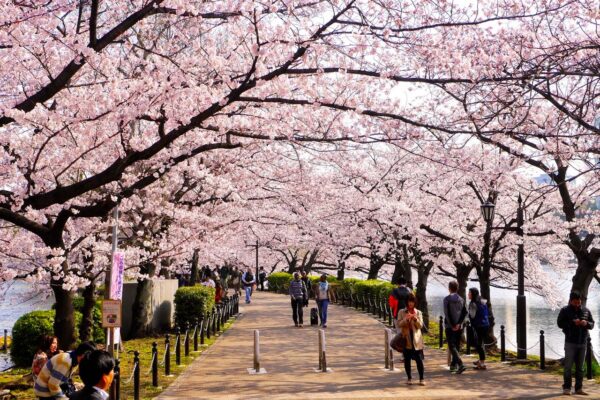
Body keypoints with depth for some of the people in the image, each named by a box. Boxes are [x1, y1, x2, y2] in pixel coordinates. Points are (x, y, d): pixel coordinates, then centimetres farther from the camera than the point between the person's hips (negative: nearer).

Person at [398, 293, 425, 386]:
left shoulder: (418, 313, 6)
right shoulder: (401, 312, 4)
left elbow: (420, 325, -1)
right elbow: (399, 324, -4)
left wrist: (415, 319, -19)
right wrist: (406, 319, -20)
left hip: (416, 339, 0)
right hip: (406, 339, 0)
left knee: (419, 360, -3)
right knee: (407, 360, 5)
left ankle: (421, 379, 5)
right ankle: (409, 378, 17)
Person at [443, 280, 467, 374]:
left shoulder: (447, 299, -8)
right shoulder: (461, 299, 6)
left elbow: (447, 313, -13)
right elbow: (464, 313, -1)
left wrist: (452, 325, -8)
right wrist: (459, 323, -6)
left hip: (449, 327, -5)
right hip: (459, 327, 5)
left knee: (452, 346, -5)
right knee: (456, 346, 15)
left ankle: (460, 364, -21)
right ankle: (453, 365, 20)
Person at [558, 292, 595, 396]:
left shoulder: (586, 311, 9)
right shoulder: (565, 311, -1)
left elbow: (592, 324, 11)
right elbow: (560, 323, -7)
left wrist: (586, 323, -11)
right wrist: (572, 322, -19)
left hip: (583, 343, 4)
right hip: (570, 342, -3)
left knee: (580, 367, 7)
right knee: (568, 366, -4)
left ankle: (579, 388, 13)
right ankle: (566, 388, 1)